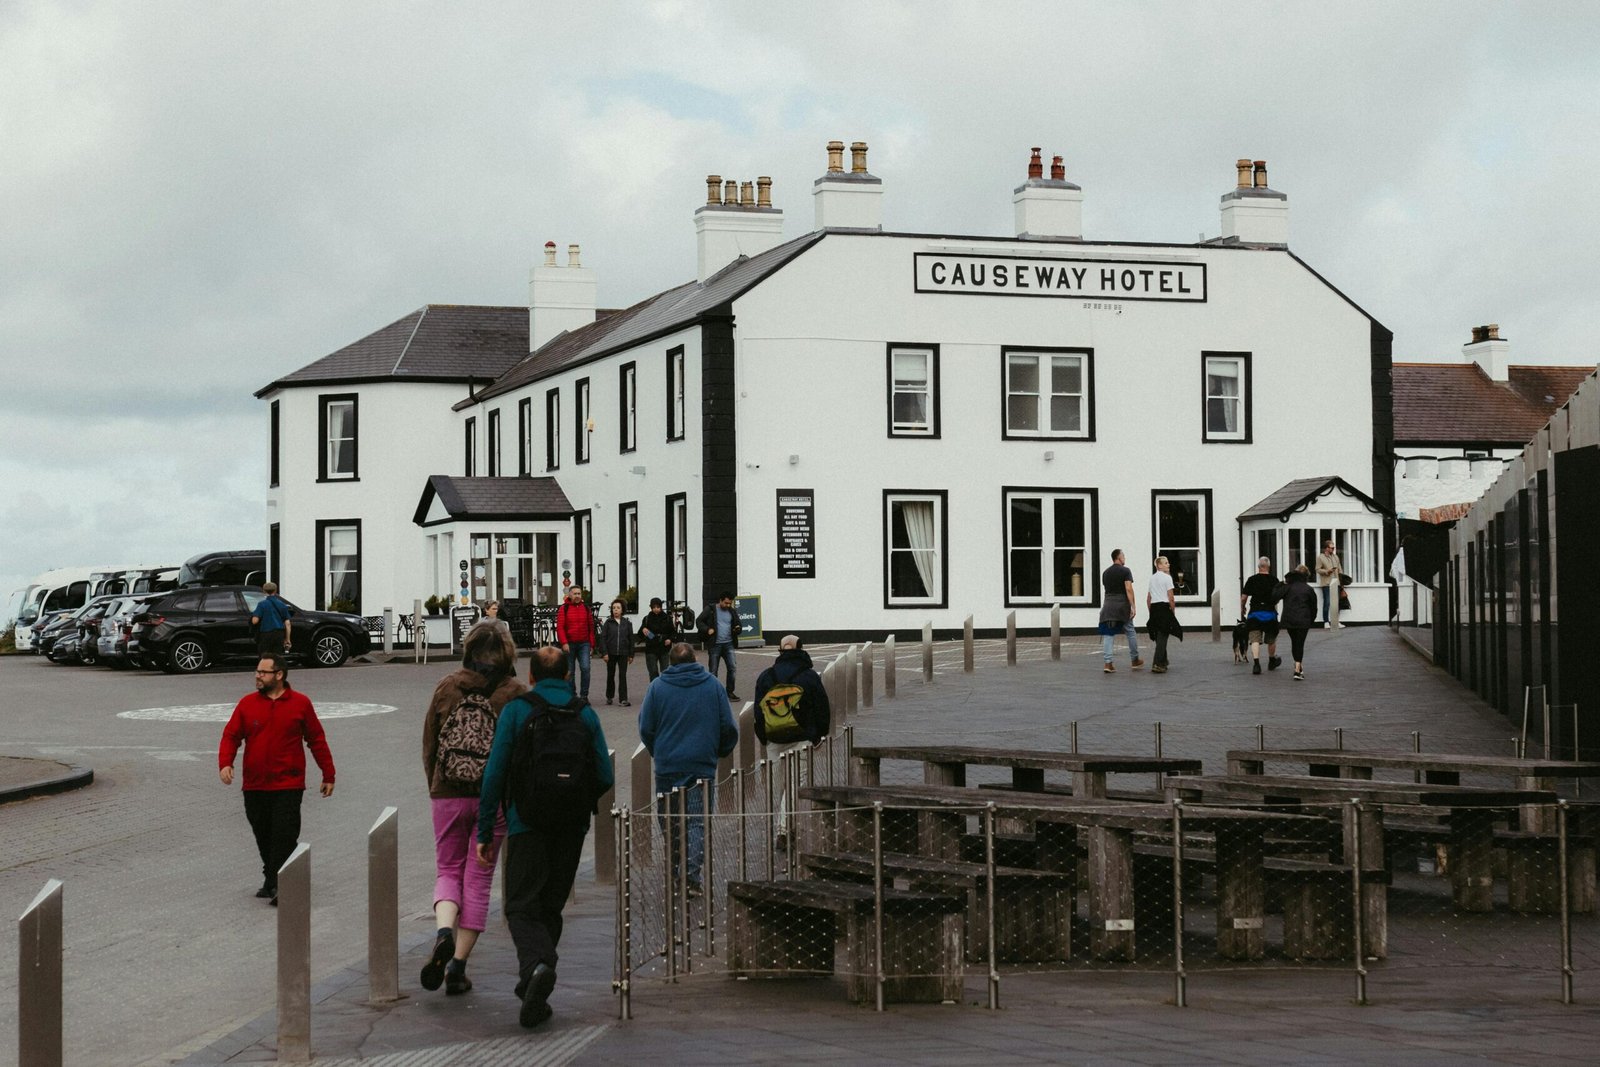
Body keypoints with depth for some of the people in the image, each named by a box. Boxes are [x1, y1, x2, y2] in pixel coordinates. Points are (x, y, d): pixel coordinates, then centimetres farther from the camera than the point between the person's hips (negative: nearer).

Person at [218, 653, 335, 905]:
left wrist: (328, 775, 7)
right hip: (254, 787, 3)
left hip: (288, 787, -3)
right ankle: (271, 879, 28)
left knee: (284, 836, -10)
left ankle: (279, 886, -7)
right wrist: (225, 763, -16)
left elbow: (317, 740, 5)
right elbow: (231, 735, 3)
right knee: (263, 837, 13)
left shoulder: (300, 703, 0)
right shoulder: (247, 704, 5)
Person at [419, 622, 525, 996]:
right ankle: (458, 965, 6)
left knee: (448, 870, 15)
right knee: (478, 878, 8)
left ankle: (443, 930, -14)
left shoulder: (446, 687, 0)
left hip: (448, 795, 1)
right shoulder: (515, 693, -6)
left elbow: (429, 745, 6)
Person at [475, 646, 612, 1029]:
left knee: (521, 906, -1)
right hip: (572, 827, 3)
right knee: (550, 905, 14)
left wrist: (485, 832, -1)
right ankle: (533, 986, 13)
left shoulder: (515, 711, -2)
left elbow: (495, 773, -6)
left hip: (526, 825, -3)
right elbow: (604, 776, 3)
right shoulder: (585, 714, 5)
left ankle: (536, 964, -28)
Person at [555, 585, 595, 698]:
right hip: (569, 645, -1)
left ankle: (584, 695, -6)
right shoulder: (564, 609, 0)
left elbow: (591, 627, 10)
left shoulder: (586, 608, 8)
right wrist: (564, 643, -16)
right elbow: (560, 627, -5)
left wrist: (592, 644, 6)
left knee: (585, 668, -13)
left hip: (584, 644, 1)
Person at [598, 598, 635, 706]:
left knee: (622, 675, -5)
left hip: (623, 653, 0)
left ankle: (623, 699, -5)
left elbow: (631, 639, 7)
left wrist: (631, 654, 6)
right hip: (611, 653, 0)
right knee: (610, 675, 11)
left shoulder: (627, 623, 3)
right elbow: (603, 638, -2)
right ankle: (609, 696, 27)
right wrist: (604, 653, -10)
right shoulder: (608, 623, 0)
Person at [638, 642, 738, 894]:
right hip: (702, 764, 0)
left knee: (669, 819, 13)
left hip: (667, 766, 0)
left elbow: (645, 728, 2)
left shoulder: (657, 686, 1)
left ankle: (675, 874, 19)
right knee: (697, 821, -1)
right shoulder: (712, 684, 3)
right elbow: (729, 727, 3)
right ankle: (691, 877, -13)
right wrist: (720, 751, 20)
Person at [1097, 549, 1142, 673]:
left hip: (1108, 606, 4)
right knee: (1131, 632, 12)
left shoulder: (1105, 573, 12)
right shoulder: (1125, 571, -6)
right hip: (1122, 605, -4)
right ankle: (1135, 660, 20)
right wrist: (1133, 606, -16)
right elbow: (1128, 589, -15)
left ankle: (1108, 663, -9)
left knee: (1108, 635, 1)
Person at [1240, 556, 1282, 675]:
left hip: (1254, 612, -1)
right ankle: (1272, 662, 36)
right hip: (1270, 613, 1)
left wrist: (1242, 608, 17)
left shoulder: (1252, 580, -1)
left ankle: (1256, 663, -21)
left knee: (1255, 639, -4)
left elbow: (1243, 597, 0)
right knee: (1271, 639, 18)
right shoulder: (1274, 581, -1)